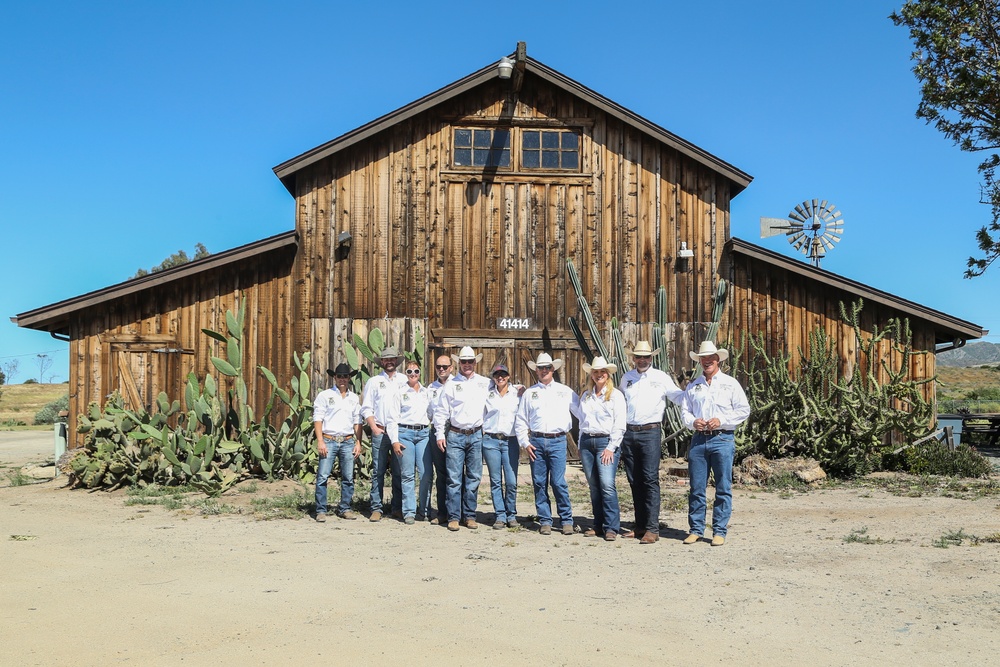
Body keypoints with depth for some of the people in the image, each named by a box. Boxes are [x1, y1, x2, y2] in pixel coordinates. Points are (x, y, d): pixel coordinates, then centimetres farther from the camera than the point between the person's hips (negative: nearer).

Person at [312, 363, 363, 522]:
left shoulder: (354, 398, 16)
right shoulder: (324, 395, 4)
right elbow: (317, 419, -1)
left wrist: (358, 442, 9)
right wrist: (320, 441, -9)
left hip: (348, 442, 4)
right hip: (329, 441, -3)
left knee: (348, 477, 3)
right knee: (323, 476, -8)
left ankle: (345, 509, 13)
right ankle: (321, 511, -1)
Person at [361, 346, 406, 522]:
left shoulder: (405, 380, 12)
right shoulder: (373, 382, 10)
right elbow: (366, 408, 8)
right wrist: (374, 428, -3)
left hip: (400, 431, 1)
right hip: (380, 432, -1)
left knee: (399, 472, 1)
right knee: (378, 472, -2)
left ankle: (398, 507, 9)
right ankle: (376, 509, 2)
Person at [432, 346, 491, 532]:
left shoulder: (485, 383, 9)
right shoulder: (451, 384, 4)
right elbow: (441, 410, 4)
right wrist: (440, 434, -1)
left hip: (476, 435, 2)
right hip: (455, 435, -2)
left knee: (474, 478, 5)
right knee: (454, 478, -2)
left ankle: (469, 515, 14)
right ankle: (454, 517, 4)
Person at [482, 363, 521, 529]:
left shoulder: (516, 395, 8)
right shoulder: (487, 394, 8)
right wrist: (483, 433, 6)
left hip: (510, 441, 0)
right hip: (491, 441, 0)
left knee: (511, 482, -4)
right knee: (496, 481, 2)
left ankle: (511, 515, 12)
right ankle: (500, 516, 10)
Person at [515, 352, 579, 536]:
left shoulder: (565, 391, 11)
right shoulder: (529, 393, 12)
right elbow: (520, 420, 12)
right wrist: (525, 443, 3)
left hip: (557, 440, -2)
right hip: (536, 441, 2)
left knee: (558, 482, -7)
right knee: (539, 483, 3)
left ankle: (567, 520, 4)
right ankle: (545, 521, 12)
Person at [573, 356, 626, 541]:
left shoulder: (616, 395, 1)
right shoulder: (586, 396, 17)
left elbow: (620, 425, -4)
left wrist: (611, 448, -11)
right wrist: (580, 446, 13)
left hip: (606, 442, -5)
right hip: (587, 442, 5)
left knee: (607, 485, -14)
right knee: (594, 487, 5)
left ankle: (611, 528, -11)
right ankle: (598, 525, 12)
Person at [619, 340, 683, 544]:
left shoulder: (661, 377, 2)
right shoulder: (627, 378, 15)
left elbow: (679, 397, 2)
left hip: (650, 433, -4)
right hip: (628, 433, 5)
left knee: (650, 480, -9)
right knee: (634, 481, 8)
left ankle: (652, 528, -8)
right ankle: (639, 525, 16)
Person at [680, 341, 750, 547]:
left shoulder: (730, 384, 5)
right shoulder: (693, 386, 14)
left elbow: (743, 410, 1)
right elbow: (684, 410, 16)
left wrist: (721, 420, -10)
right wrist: (693, 422, -5)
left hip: (722, 439, -3)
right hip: (698, 439, 3)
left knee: (723, 488, -1)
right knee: (696, 487, 3)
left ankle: (719, 531, 6)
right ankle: (696, 529, 12)